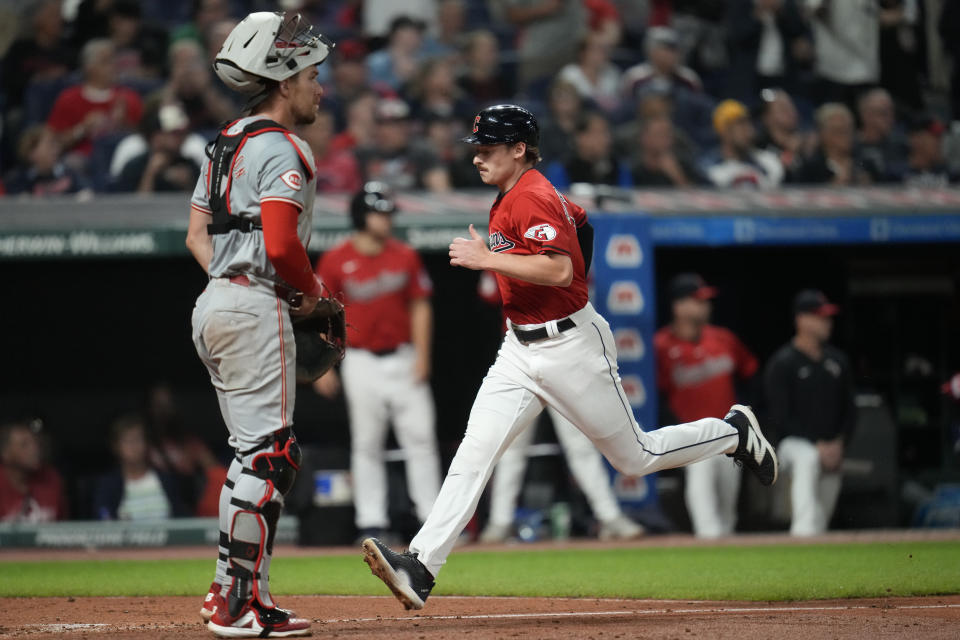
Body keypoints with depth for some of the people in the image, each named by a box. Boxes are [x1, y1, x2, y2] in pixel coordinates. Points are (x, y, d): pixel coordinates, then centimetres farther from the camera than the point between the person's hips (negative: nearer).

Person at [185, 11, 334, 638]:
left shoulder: (228, 142, 17)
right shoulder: (283, 150, -13)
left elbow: (197, 234, 20)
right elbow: (283, 245, -22)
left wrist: (233, 279, 12)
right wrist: (310, 291, -5)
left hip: (215, 304, 10)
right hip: (256, 309, -10)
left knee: (265, 452, 16)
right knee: (267, 454, -8)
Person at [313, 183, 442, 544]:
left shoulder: (405, 256, 3)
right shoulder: (335, 261, -3)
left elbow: (420, 307, 6)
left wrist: (422, 355, -3)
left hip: (403, 361, 1)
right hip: (361, 362, -1)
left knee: (420, 438, -2)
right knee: (366, 443, 1)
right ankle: (371, 522, 5)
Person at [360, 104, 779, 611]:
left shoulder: (533, 199, -19)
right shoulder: (507, 200, 11)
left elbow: (560, 270, -32)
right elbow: (577, 219, 27)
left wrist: (487, 259, -29)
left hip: (570, 345, -8)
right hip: (520, 350, 8)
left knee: (635, 458, 6)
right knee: (473, 454, -8)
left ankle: (735, 432, 29)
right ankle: (419, 568, -19)